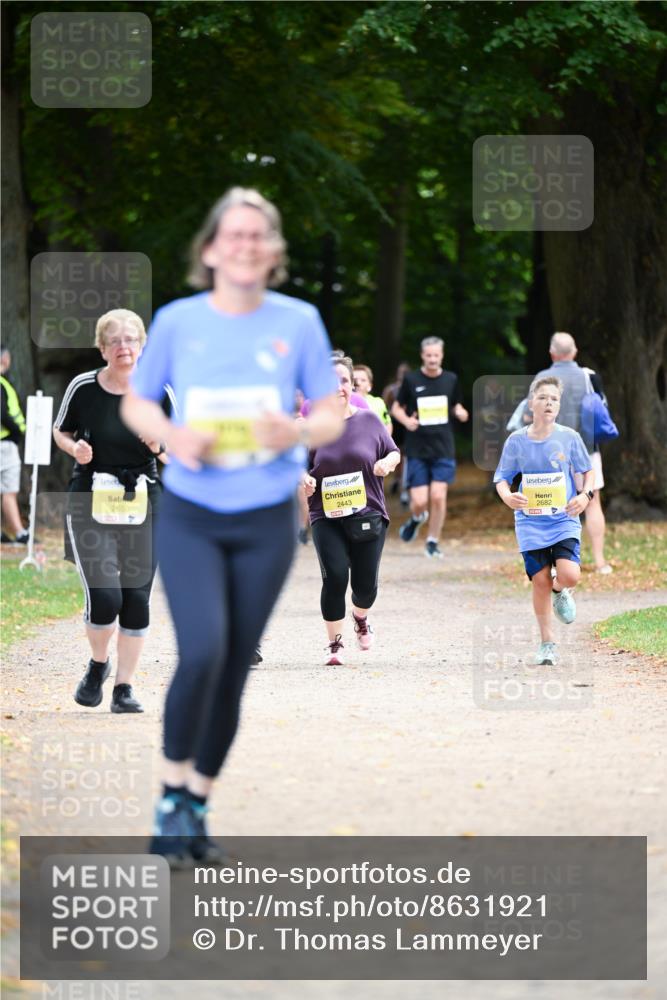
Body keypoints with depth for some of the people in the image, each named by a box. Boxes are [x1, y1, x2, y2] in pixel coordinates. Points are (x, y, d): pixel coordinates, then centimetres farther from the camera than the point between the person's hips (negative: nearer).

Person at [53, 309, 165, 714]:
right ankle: (98, 666, 17)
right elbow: (60, 432, 11)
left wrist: (162, 446, -14)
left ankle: (125, 687, 15)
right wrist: (75, 448, -10)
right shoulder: (83, 387, -5)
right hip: (91, 502, -2)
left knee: (137, 598, 1)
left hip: (142, 503, 2)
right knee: (104, 597, -13)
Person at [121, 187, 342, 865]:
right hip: (189, 517, -2)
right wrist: (171, 436, -12)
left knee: (235, 669, 6)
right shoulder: (177, 321, -2)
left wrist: (296, 433, -17)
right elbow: (136, 402, 9)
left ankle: (198, 807, 23)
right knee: (203, 651, -20)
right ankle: (172, 796, -1)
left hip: (266, 522, 2)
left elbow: (331, 417, 5)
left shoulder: (299, 322, -1)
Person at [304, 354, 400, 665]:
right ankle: (335, 642, 3)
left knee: (365, 584, 1)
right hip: (327, 517, -1)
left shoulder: (368, 420, 3)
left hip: (368, 515, 1)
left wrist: (387, 463, -10)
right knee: (335, 578, -15)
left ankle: (360, 618, 38)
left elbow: (394, 452, 12)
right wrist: (303, 479, -14)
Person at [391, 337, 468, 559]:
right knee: (419, 502, -5)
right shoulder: (411, 380, -1)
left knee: (438, 496, -9)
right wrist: (406, 420, -13)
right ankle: (417, 518, 32)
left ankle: (433, 542, 9)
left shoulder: (451, 380, 5)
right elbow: (396, 408, 8)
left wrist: (460, 412, -5)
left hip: (443, 448, 1)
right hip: (417, 449, -1)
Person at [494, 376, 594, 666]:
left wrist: (586, 495, -12)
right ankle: (547, 644, 14)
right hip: (530, 522, 1)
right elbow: (502, 478, 5)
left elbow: (588, 471, 8)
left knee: (568, 575, -19)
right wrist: (507, 496, -18)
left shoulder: (569, 437, -3)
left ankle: (560, 592, 20)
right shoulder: (516, 441, -2)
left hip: (564, 520, -1)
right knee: (540, 581, -3)